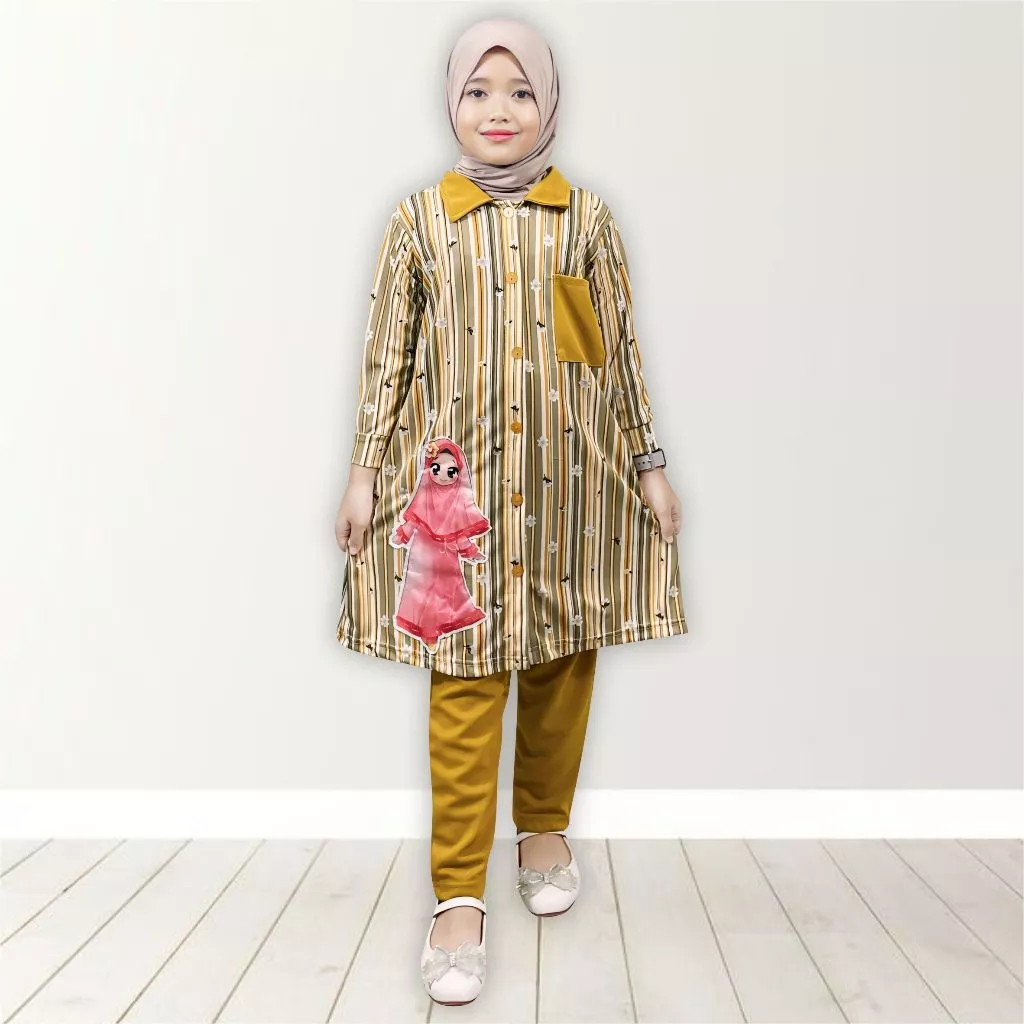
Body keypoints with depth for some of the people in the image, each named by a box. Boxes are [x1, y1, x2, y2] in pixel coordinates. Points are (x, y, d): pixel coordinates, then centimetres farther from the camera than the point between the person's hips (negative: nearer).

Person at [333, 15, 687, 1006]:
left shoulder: (586, 216, 7)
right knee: (464, 678, -4)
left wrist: (648, 463, 8)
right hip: (459, 479, -1)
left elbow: (622, 349, 8)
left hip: (570, 478, 2)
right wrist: (366, 471, 3)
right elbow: (388, 355, 5)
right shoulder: (419, 219, 5)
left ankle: (544, 831, 34)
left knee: (562, 664, 11)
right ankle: (459, 896, 5)